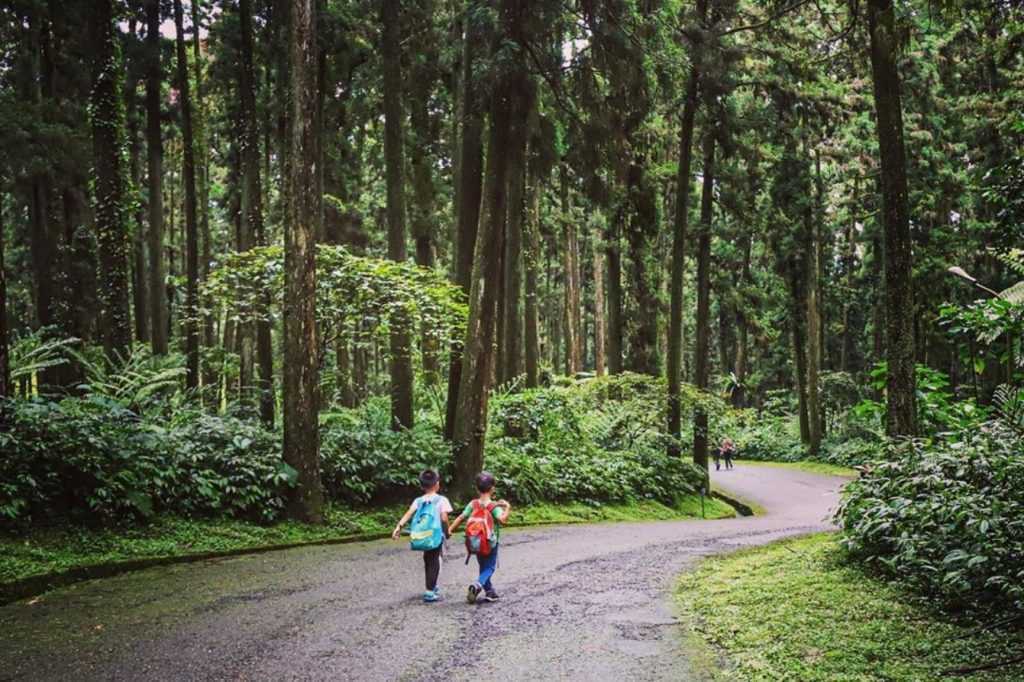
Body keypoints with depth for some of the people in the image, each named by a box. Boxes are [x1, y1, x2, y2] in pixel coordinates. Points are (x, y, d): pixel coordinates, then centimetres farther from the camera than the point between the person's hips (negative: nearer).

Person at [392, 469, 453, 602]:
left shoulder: (418, 501, 7)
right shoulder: (441, 500, -5)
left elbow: (408, 513, -7)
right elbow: (444, 518, -14)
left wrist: (398, 526, -14)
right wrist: (447, 532, 0)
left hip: (422, 536, 5)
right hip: (436, 535, -5)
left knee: (428, 560, 22)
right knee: (434, 562, 3)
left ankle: (432, 587, 38)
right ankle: (430, 592, -3)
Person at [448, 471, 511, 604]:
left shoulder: (473, 504, -3)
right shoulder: (495, 506, -15)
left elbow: (461, 517, -8)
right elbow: (502, 519, -31)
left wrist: (450, 529, -3)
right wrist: (507, 508, -19)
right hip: (490, 543, -4)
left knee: (483, 567, 18)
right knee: (489, 568, 2)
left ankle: (491, 592, 19)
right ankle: (478, 585, -24)